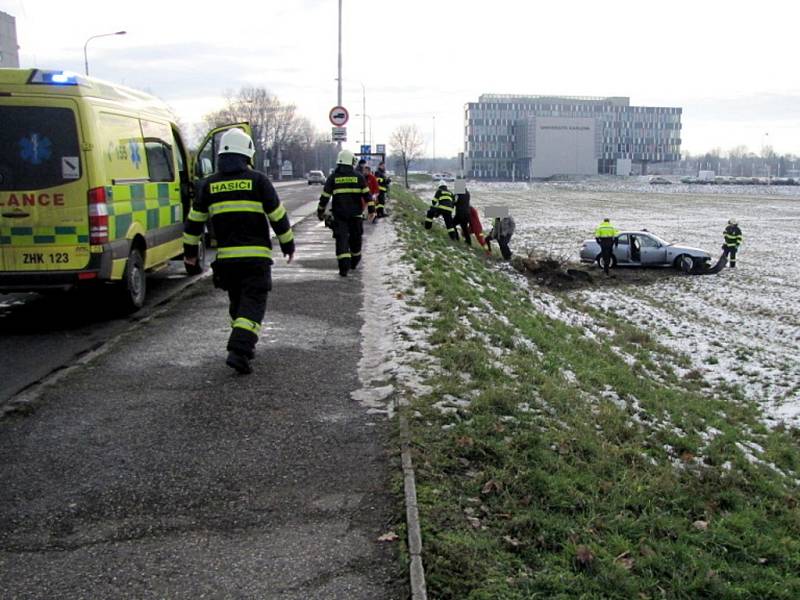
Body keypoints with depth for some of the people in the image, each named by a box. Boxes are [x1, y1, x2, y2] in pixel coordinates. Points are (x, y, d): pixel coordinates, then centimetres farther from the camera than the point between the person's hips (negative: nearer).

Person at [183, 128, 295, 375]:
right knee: (253, 303, -3)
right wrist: (288, 244, 11)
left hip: (226, 256, 4)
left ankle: (243, 345, 27)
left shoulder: (208, 184, 7)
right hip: (256, 255, -4)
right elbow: (278, 216, -1)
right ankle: (239, 350, -17)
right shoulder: (257, 180, -4)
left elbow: (195, 220, 12)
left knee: (237, 301, 20)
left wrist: (190, 250, 24)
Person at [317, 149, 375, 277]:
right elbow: (367, 194, -2)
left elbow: (325, 196, 2)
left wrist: (320, 211, 12)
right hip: (356, 214, 1)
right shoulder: (359, 177, 1)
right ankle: (354, 262, 34)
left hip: (339, 215, -1)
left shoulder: (333, 177, 1)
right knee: (355, 238, 17)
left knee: (341, 239, -3)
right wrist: (372, 210, 2)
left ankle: (344, 267, -15)